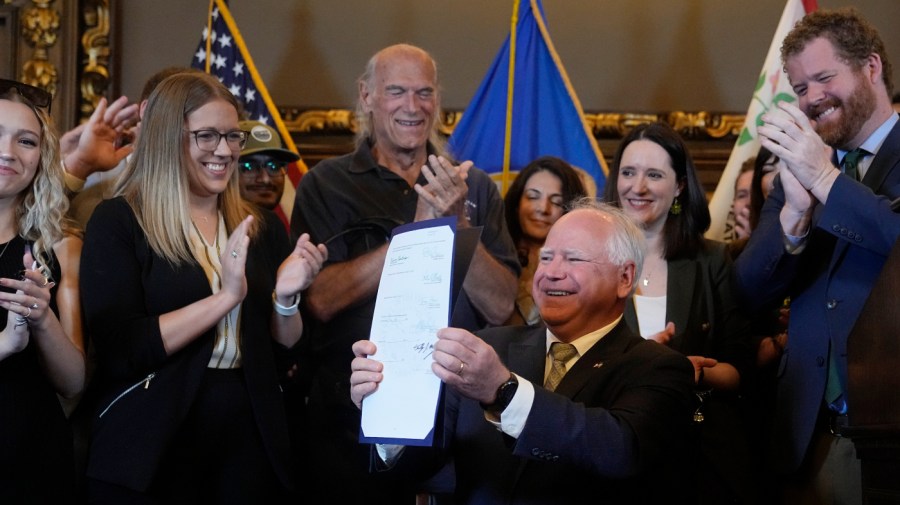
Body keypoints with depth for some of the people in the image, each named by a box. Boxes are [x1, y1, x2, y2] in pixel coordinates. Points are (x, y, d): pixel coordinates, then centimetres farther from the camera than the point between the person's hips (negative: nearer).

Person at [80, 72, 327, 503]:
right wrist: (225, 297, -19)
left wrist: (286, 297, -9)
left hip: (250, 440, 4)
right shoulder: (118, 222, -6)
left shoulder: (262, 228, 8)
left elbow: (285, 355, 11)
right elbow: (119, 349, -16)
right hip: (149, 449, -4)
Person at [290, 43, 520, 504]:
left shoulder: (473, 186, 4)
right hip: (352, 418, -2)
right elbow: (319, 300, -14)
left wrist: (458, 225, -17)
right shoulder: (326, 184, -2)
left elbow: (500, 308, -3)